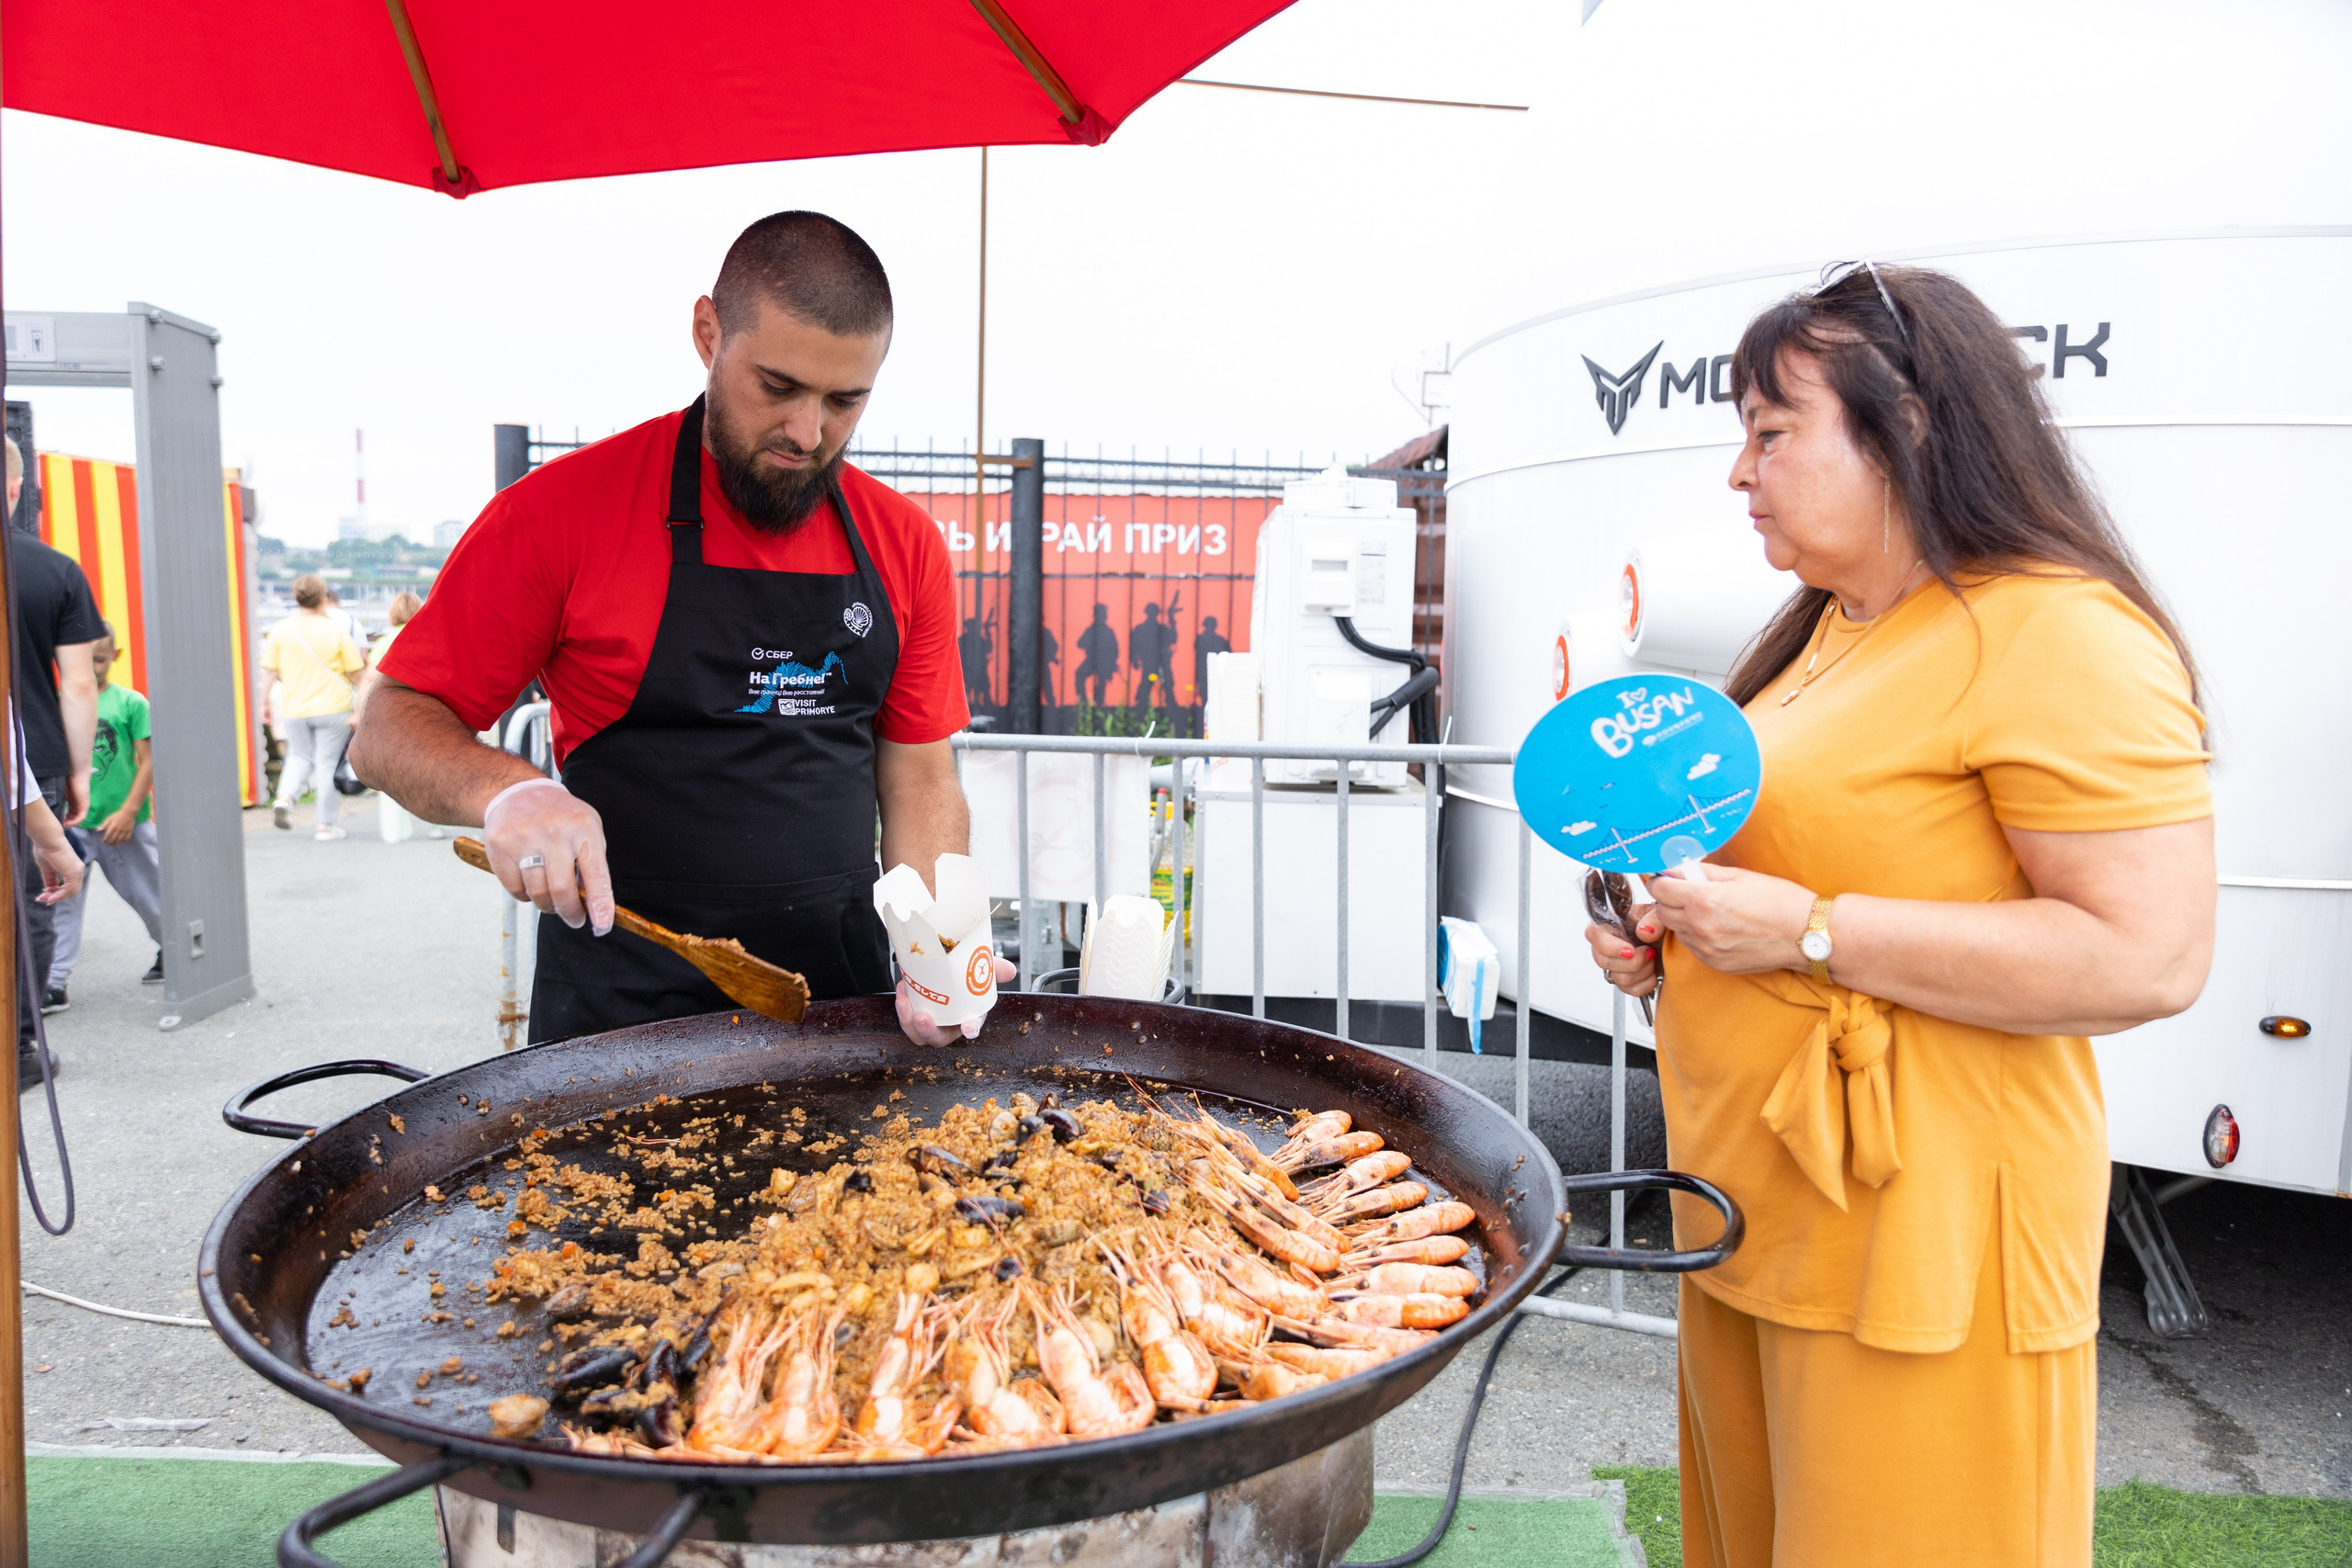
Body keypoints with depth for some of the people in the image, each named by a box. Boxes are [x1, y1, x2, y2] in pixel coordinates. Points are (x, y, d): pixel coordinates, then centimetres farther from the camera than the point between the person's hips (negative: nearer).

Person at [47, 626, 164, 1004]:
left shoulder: (131, 703, -3)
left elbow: (149, 761, -5)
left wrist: (128, 811, -11)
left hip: (122, 823, -2)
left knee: (148, 895, 12)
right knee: (60, 899, -2)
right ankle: (54, 985, 2)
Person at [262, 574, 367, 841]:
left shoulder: (281, 630, -1)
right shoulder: (336, 630, -7)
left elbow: (270, 670, 1)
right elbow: (355, 672, -3)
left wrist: (265, 701, 16)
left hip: (294, 708, 3)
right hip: (332, 707, -2)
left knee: (300, 756, 21)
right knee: (328, 762, 5)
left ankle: (285, 796, -6)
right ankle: (325, 825, 8)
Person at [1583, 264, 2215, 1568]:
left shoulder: (2058, 638, -16)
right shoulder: (1827, 631, 14)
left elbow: (2149, 956, -22)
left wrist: (1807, 931, -22)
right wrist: (1663, 924, 10)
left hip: (1917, 1233, -9)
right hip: (1753, 1207, 9)